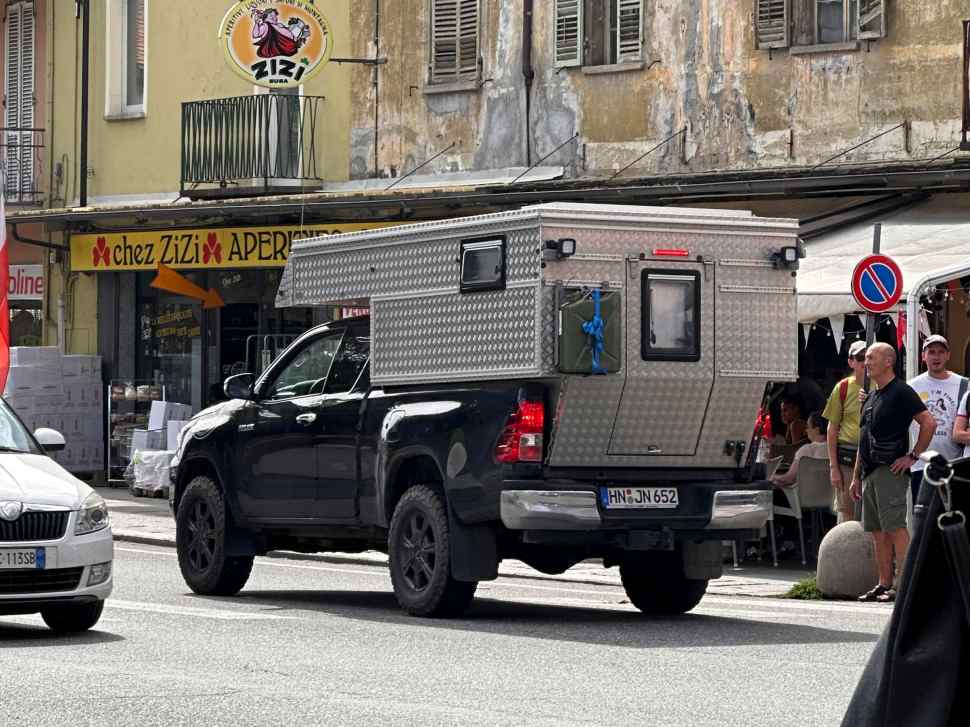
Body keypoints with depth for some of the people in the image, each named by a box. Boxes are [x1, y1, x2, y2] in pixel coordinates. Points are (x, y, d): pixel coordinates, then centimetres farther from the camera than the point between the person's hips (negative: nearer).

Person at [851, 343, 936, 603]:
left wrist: (912, 456, -13)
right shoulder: (871, 398, 20)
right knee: (878, 532, 8)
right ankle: (884, 585, 11)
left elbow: (929, 423, -14)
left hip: (891, 471, -9)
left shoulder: (901, 392, -7)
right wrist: (856, 477, 22)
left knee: (895, 528, -13)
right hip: (871, 472, 9)